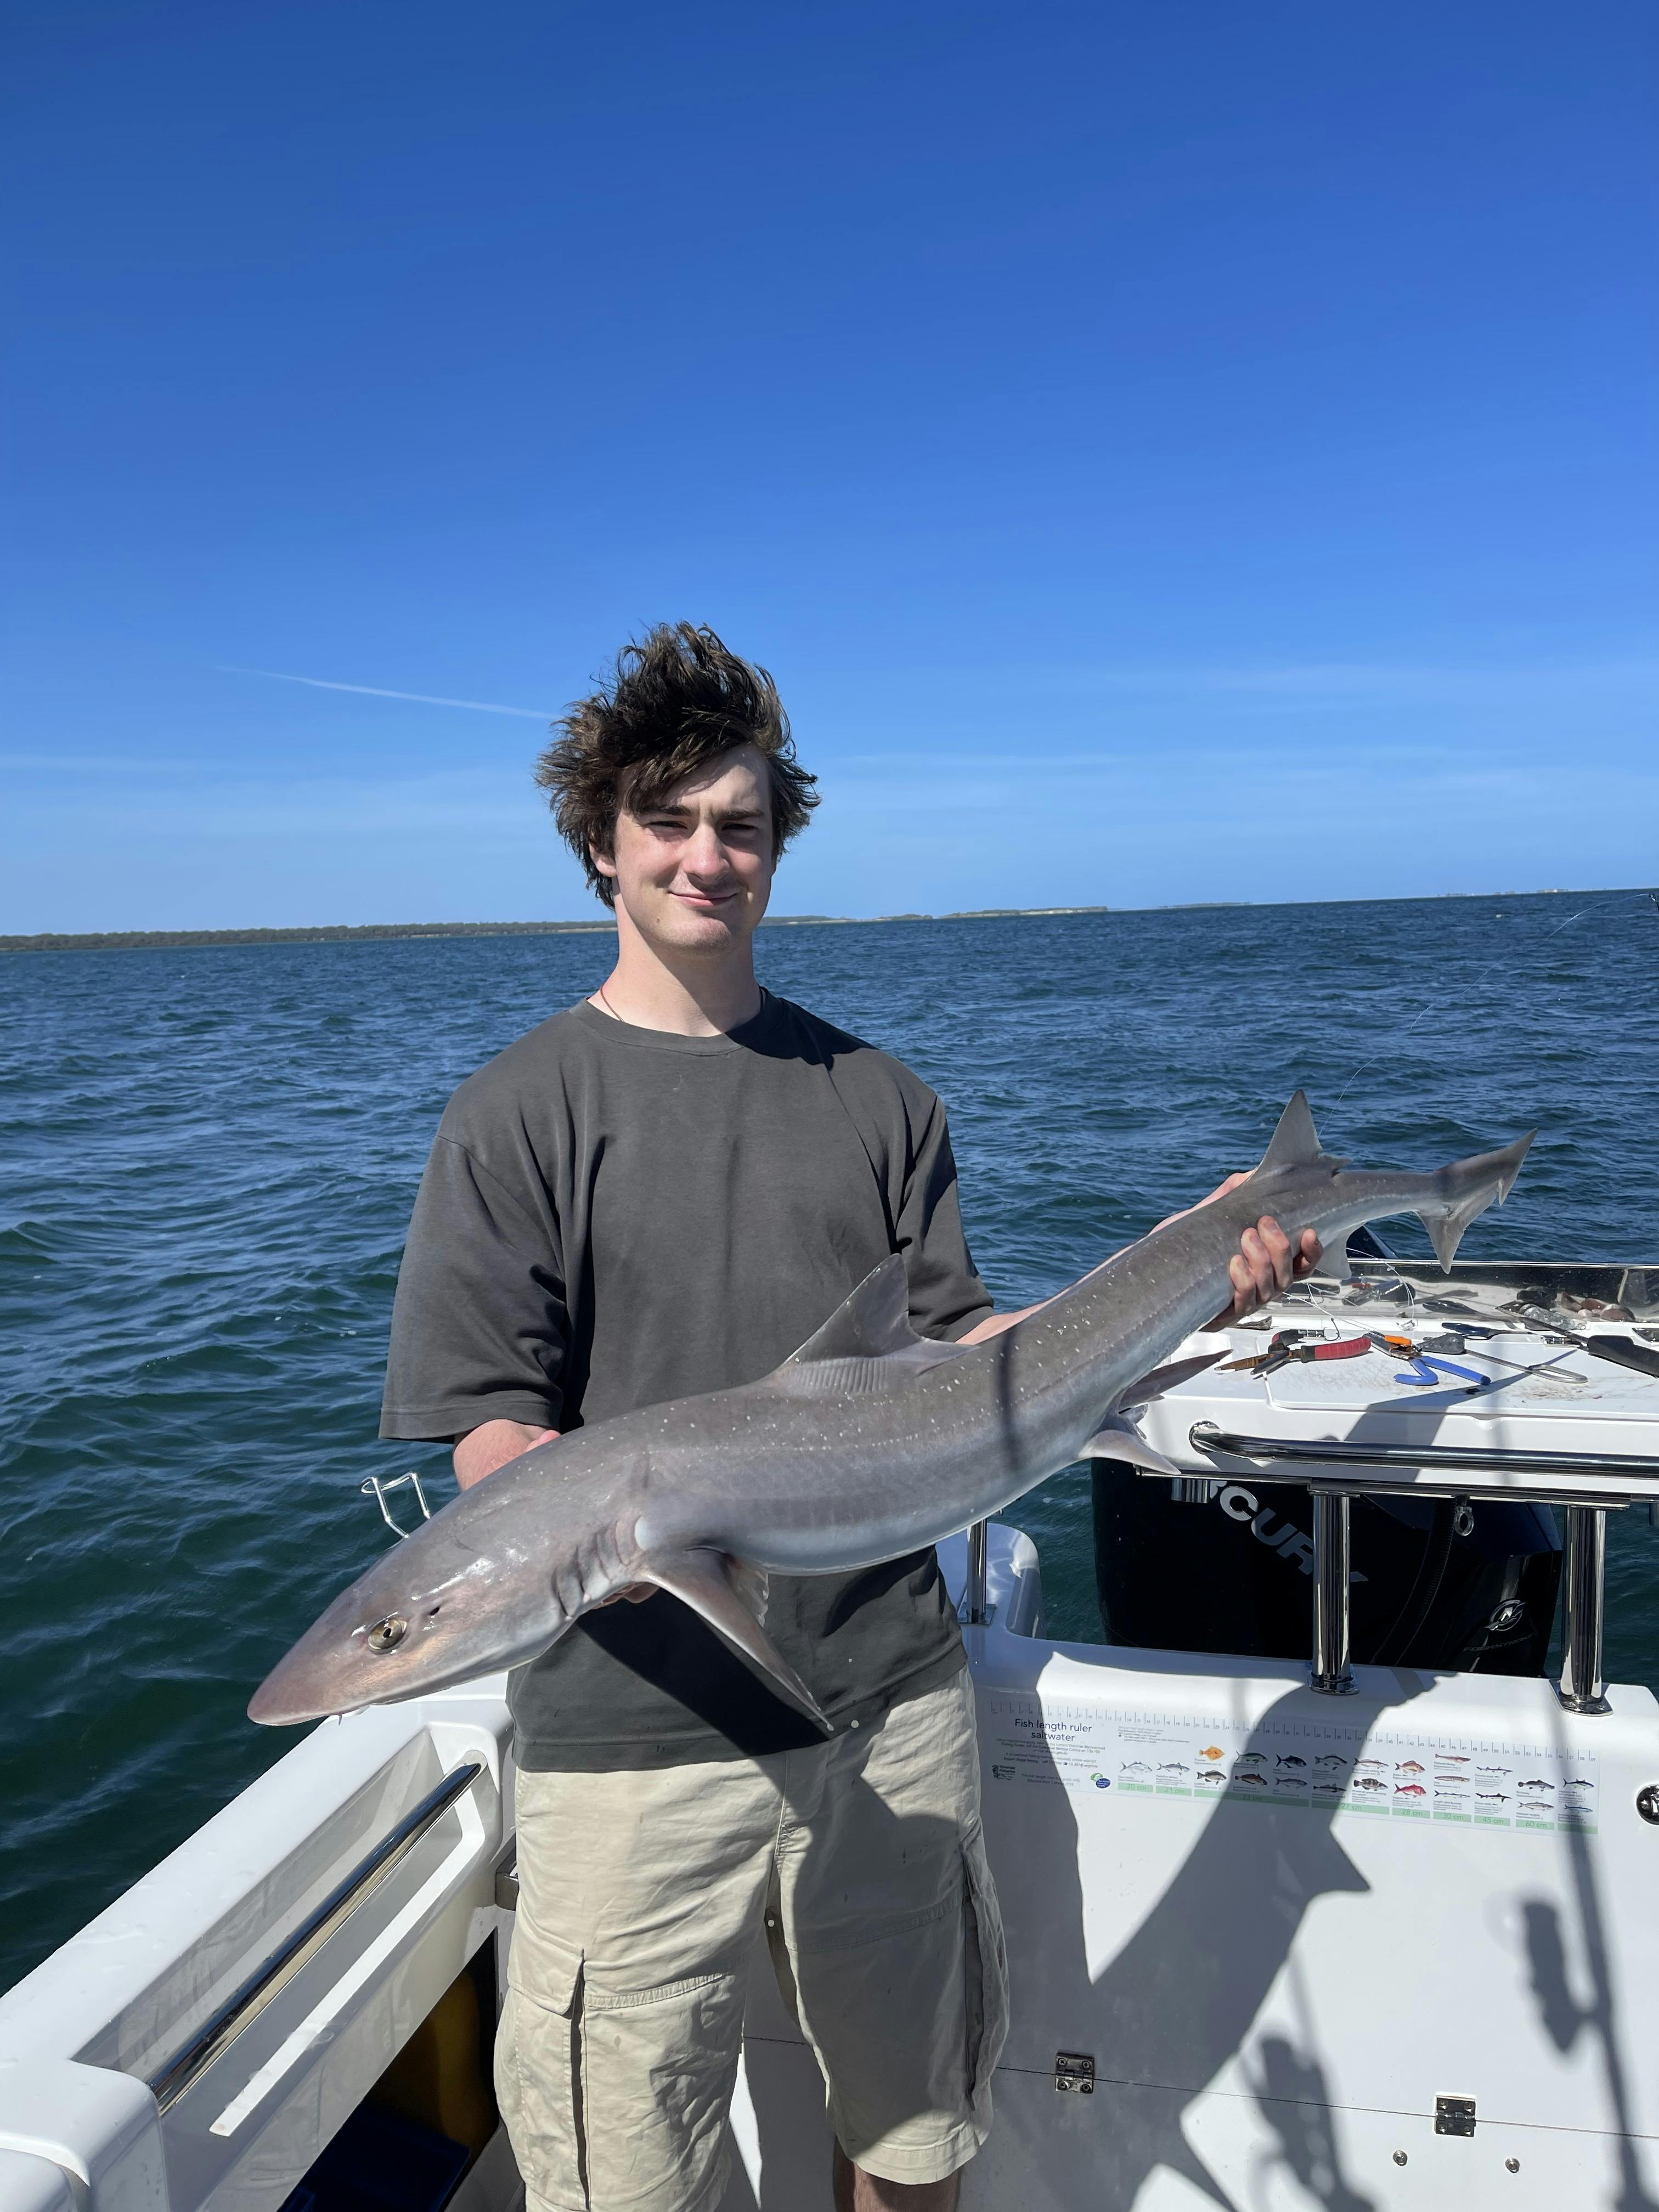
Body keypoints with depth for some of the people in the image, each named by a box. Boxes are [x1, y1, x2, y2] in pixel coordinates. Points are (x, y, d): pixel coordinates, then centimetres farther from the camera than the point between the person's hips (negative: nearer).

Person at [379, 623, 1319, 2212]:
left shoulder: (875, 1097, 7)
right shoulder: (520, 1112, -3)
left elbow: (961, 1356, 7)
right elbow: (490, 1437, -8)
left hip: (891, 1698, 4)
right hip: (634, 1731, -3)